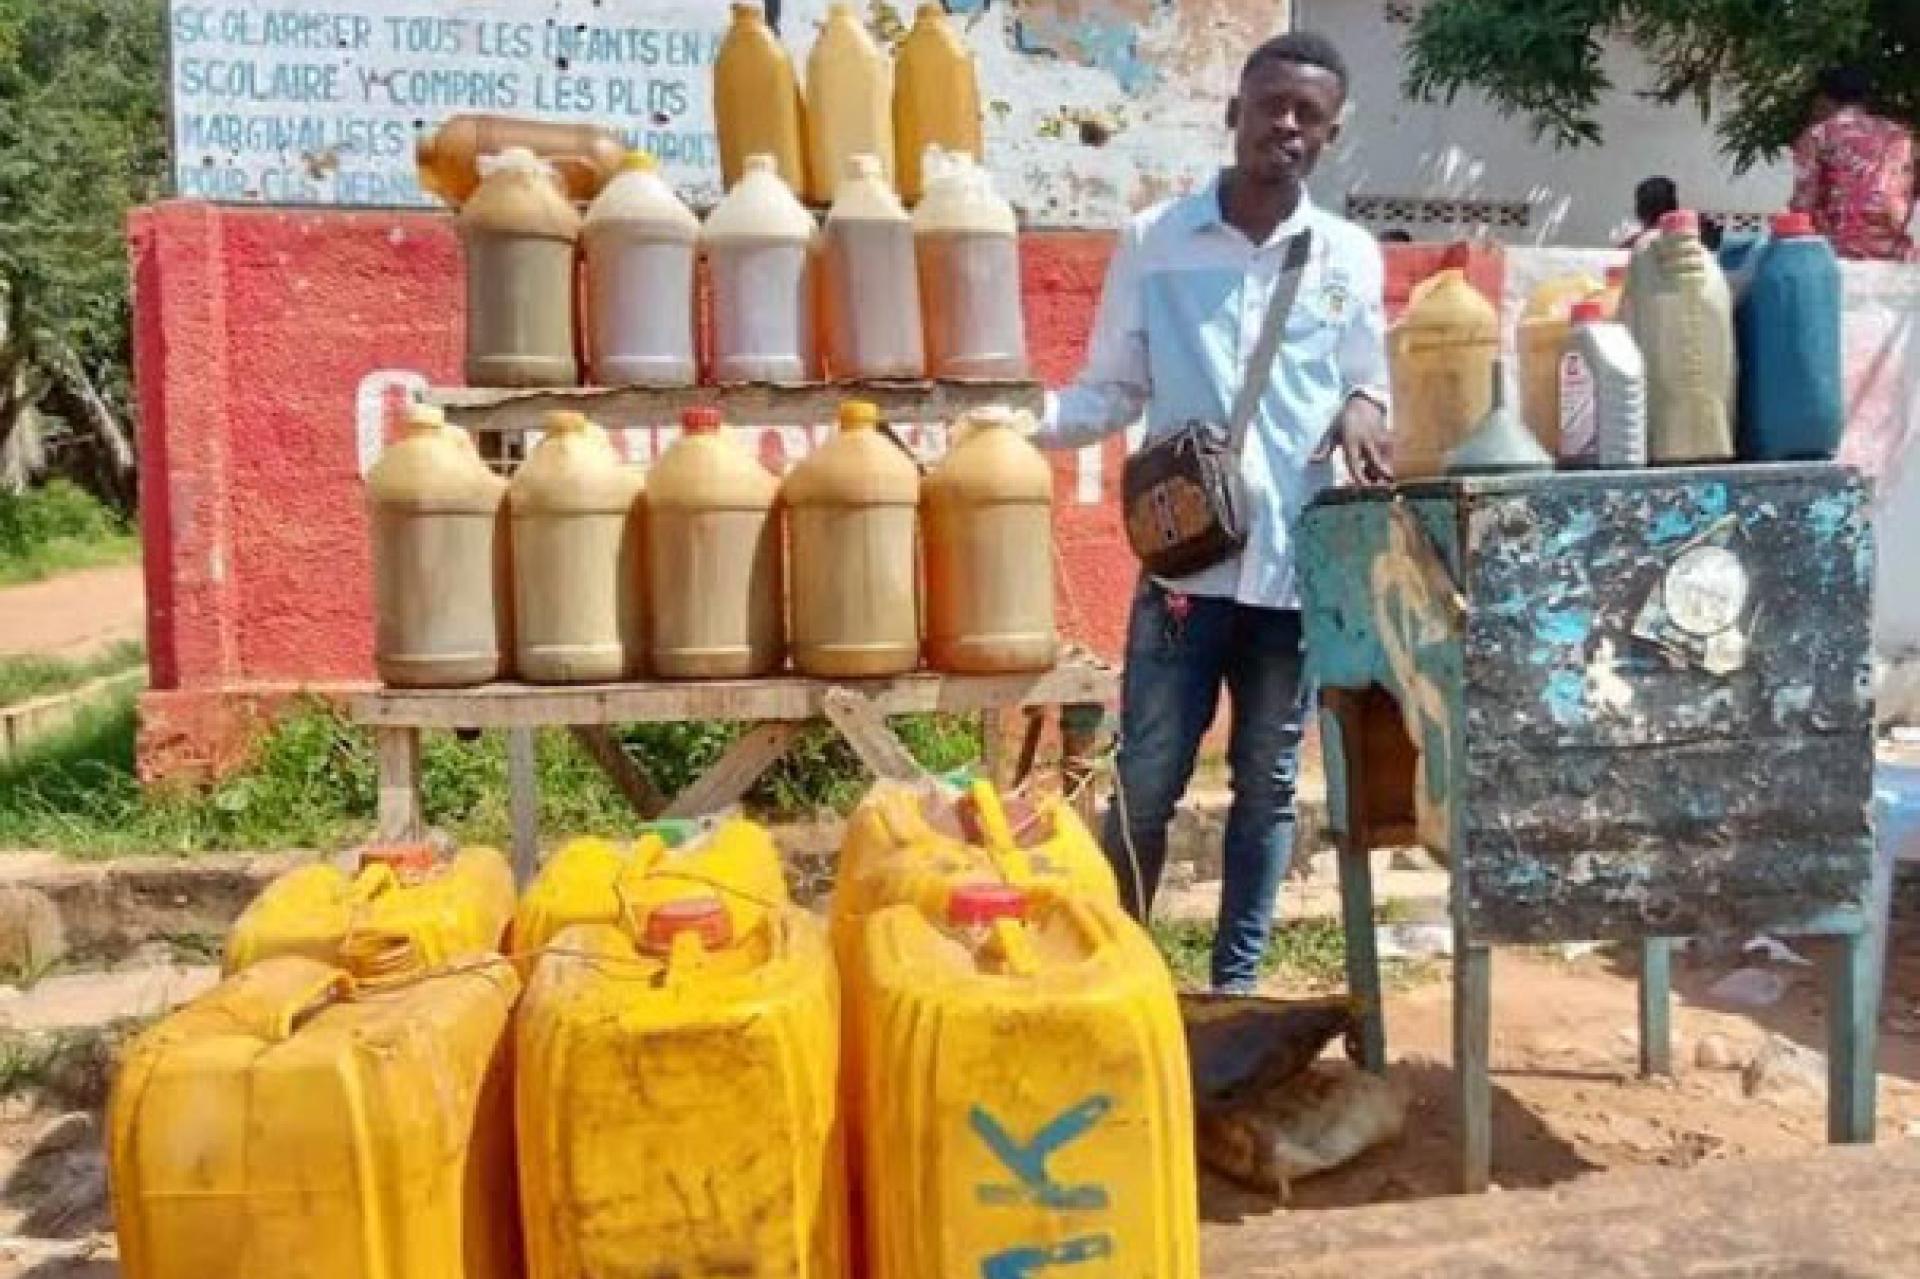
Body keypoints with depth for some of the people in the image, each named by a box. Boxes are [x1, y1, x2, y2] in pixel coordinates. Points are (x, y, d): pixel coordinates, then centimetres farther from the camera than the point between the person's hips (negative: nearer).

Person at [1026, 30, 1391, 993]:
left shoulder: (1352, 256, 8)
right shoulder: (1152, 241, 3)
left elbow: (1367, 381, 14)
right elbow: (1114, 390, 5)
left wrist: (1363, 407, -10)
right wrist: (1030, 422, -14)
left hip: (1301, 562, 2)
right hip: (1185, 557, -2)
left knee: (1266, 786, 10)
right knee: (1145, 785, 2)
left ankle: (1236, 982, 24)